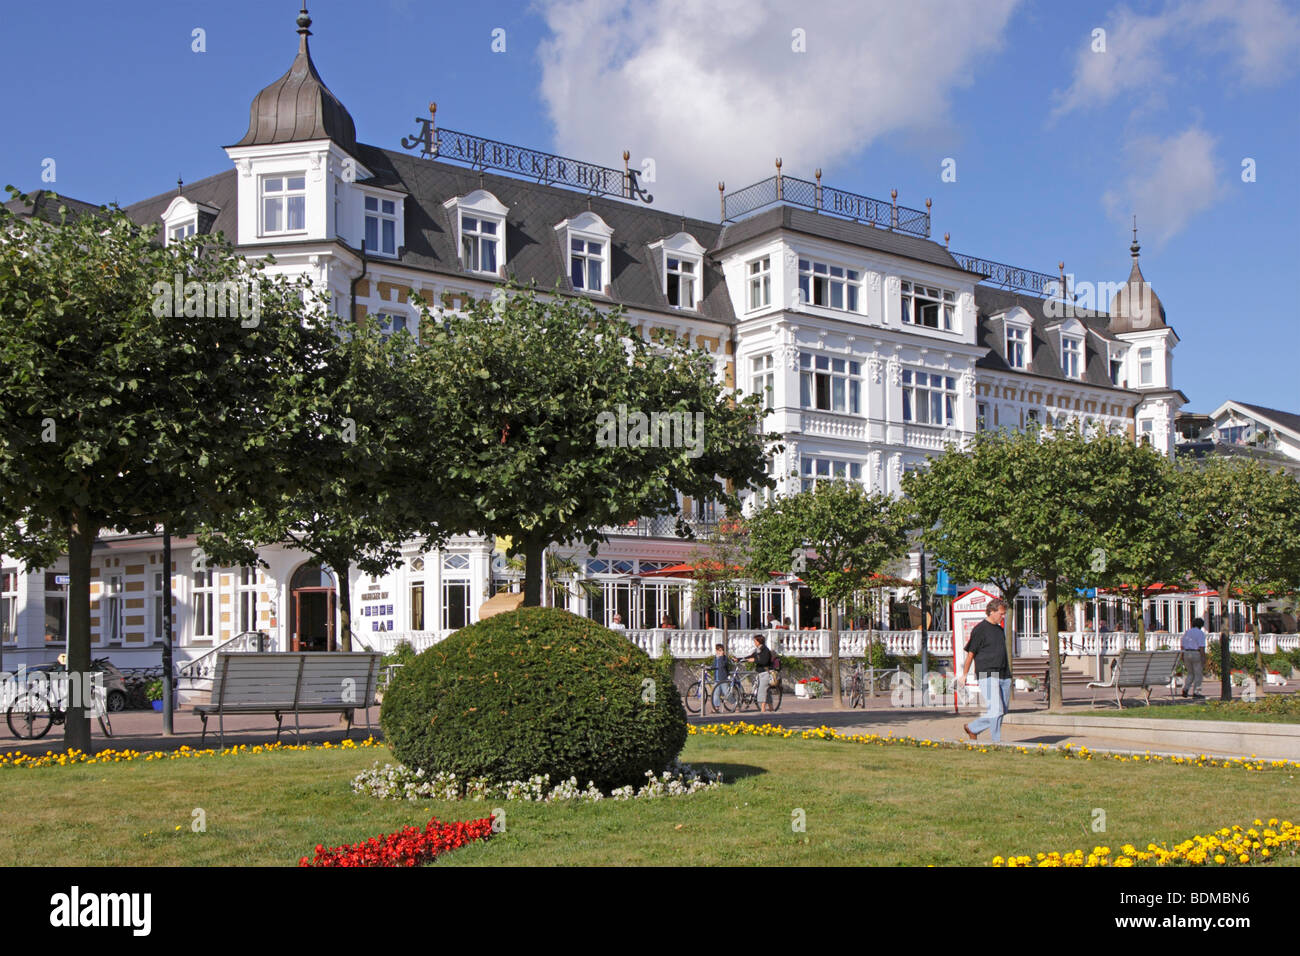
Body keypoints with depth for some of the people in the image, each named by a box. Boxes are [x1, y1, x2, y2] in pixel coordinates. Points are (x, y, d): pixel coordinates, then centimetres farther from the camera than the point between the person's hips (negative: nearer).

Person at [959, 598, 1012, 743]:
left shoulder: (1000, 629, 18)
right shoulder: (980, 629, -6)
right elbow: (970, 653, -3)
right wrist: (964, 675, -1)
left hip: (1004, 676, 8)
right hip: (987, 675, -8)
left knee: (1002, 711, 8)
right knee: (996, 710, -13)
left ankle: (972, 728, 22)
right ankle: (997, 742, -2)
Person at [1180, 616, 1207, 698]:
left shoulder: (1186, 632, 12)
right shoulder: (1200, 633, -5)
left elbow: (1182, 646, 10)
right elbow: (1201, 647, -13)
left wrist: (1182, 657, 14)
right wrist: (1203, 659, -12)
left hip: (1186, 654, 6)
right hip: (1196, 654, -6)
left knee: (1190, 674, 16)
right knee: (1198, 674, 4)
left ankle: (1185, 689, 0)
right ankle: (1195, 692, 0)